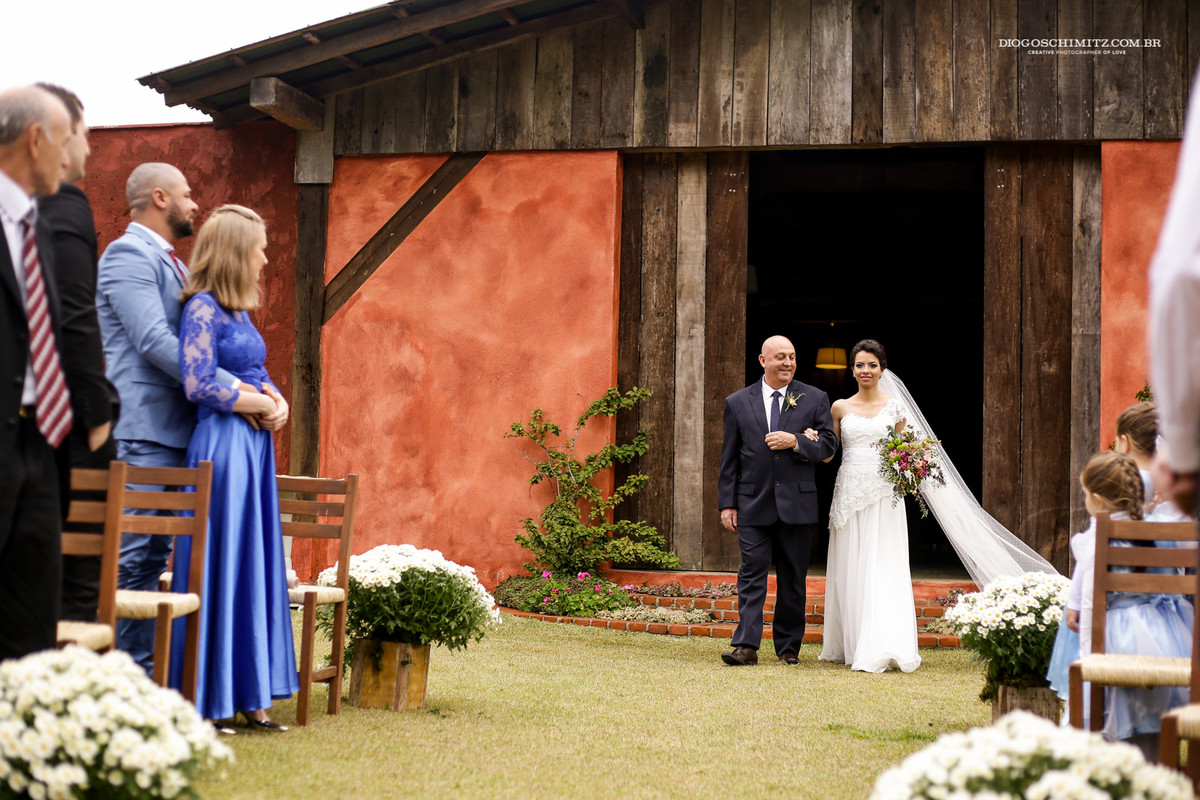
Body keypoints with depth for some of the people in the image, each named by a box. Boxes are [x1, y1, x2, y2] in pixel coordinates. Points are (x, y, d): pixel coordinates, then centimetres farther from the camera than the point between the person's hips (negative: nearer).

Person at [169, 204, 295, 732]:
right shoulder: (203, 308, -10)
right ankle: (204, 701, 3)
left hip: (254, 446, 9)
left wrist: (278, 403, 0)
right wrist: (260, 404, -9)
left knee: (254, 564, 9)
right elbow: (199, 386, -17)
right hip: (221, 445, -9)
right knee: (218, 565, -4)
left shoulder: (239, 310, 16)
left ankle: (248, 695, 15)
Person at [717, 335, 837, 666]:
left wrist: (795, 441, -14)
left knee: (793, 578, 7)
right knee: (752, 574, -6)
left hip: (797, 503, 1)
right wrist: (727, 503, 2)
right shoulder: (738, 402, 7)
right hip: (753, 504, 0)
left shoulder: (815, 399, 6)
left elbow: (828, 445, 3)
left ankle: (789, 645, 17)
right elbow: (729, 458, 7)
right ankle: (746, 646, -10)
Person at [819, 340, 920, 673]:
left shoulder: (893, 407, 7)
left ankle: (881, 648, -7)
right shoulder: (840, 408, 9)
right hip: (849, 492, 2)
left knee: (883, 567, -6)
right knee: (849, 568, 3)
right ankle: (850, 644, 11)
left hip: (883, 493, -2)